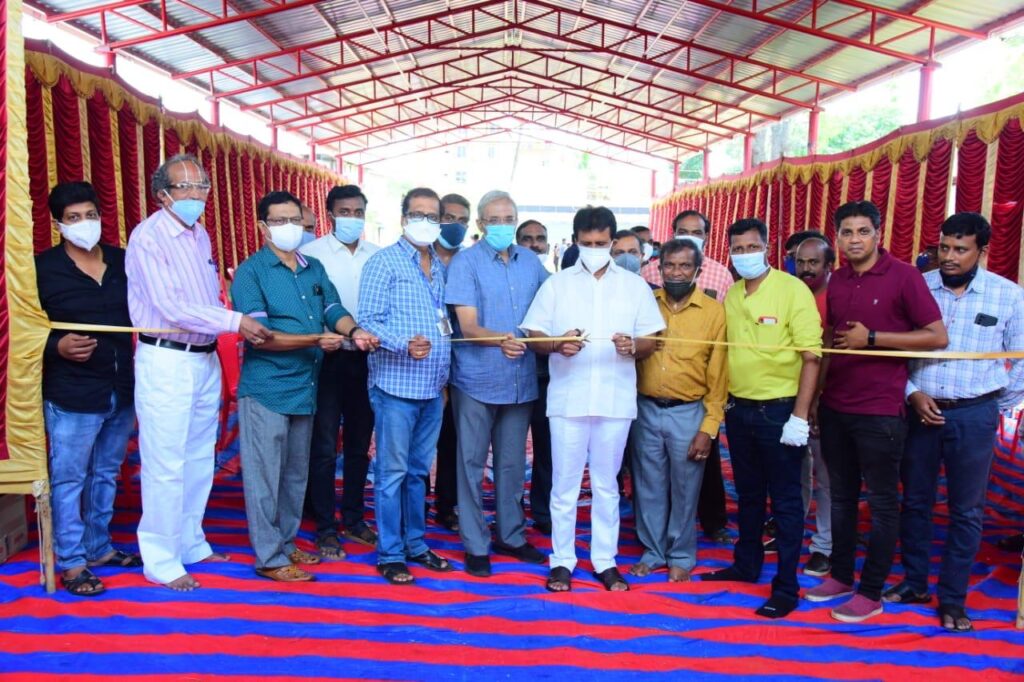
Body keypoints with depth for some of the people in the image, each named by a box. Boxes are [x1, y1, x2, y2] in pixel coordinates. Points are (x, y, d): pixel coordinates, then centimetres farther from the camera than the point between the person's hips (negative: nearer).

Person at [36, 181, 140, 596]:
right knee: (69, 478, 3)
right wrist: (58, 347, -22)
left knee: (106, 474, 17)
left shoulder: (122, 261, 5)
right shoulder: (43, 268, -6)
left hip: (122, 391, 5)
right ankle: (71, 562, 17)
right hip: (71, 395, -5)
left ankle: (98, 547, 32)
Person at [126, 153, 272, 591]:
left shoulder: (200, 235, 13)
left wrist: (242, 328, 1)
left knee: (199, 459, 15)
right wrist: (234, 321, -22)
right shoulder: (148, 236, -11)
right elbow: (169, 307, -19)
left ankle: (191, 543, 30)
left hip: (205, 358, 8)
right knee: (166, 465, -1)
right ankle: (161, 560, 14)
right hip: (165, 360, -7)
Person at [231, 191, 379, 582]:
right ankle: (270, 558, 13)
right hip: (266, 389, -7)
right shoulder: (251, 272, -9)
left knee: (296, 475, 17)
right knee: (265, 476, 2)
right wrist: (316, 339, -25)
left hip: (304, 387, 7)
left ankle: (286, 543, 31)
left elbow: (334, 309, 4)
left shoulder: (314, 269, 11)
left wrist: (354, 331, -18)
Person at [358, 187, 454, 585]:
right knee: (392, 471, 2)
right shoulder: (384, 262, -4)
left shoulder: (441, 267, 15)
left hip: (432, 387, 6)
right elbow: (367, 321, -11)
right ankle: (389, 554, 14)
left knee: (419, 470, 15)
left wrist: (444, 375, 14)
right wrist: (405, 344, -26)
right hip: (396, 386, -6)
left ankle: (415, 543, 27)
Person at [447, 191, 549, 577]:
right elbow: (468, 325, -14)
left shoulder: (531, 262, 8)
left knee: (513, 463, 15)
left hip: (521, 381, 4)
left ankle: (511, 535, 31)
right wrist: (500, 340, -33)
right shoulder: (465, 263, -6)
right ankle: (476, 546, 18)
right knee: (472, 464, 5)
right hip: (477, 381, -4)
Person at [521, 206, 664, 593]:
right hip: (568, 398, 0)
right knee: (564, 484, 5)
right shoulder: (556, 284, 7)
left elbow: (651, 342, 6)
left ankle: (605, 561, 22)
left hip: (616, 398, 1)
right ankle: (562, 561, 18)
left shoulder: (635, 286, 9)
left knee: (607, 484, 10)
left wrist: (633, 346, -15)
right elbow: (533, 335, 3)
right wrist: (557, 344, -18)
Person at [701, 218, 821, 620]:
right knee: (747, 495, 19)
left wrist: (800, 416, -17)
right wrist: (726, 403, 11)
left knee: (785, 501, 5)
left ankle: (786, 586, 15)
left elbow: (811, 356, -13)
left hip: (779, 410, -6)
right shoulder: (732, 294, 7)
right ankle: (746, 564, 34)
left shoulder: (792, 290, -11)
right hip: (739, 408, 6)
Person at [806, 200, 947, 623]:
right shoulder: (835, 282, 8)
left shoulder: (903, 276, -8)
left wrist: (871, 337, -16)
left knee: (882, 502, 7)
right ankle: (840, 576, 29)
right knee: (841, 496, 15)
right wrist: (815, 396, 13)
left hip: (880, 412, -5)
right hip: (835, 408, 6)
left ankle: (871, 592, 18)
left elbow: (938, 337, -11)